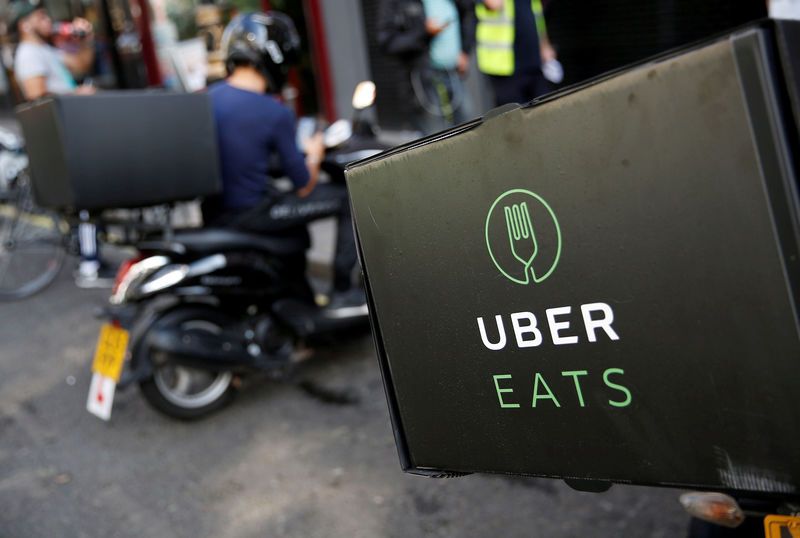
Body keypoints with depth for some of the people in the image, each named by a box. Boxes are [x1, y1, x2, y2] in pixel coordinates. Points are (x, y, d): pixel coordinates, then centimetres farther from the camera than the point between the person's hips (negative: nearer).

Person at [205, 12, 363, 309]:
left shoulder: (208, 97, 2)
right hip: (250, 213, -8)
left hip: (213, 210, 8)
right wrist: (314, 154, 10)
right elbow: (304, 186, -11)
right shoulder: (276, 113, -18)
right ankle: (343, 290, 11)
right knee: (347, 199, 4)